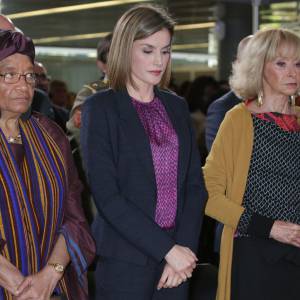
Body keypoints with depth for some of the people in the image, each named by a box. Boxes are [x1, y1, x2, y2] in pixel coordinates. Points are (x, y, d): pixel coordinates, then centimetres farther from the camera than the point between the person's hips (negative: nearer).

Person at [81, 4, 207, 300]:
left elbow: (195, 184, 7)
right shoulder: (100, 108, -5)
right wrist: (168, 249, -15)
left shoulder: (177, 106, 10)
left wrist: (185, 247, -7)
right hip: (126, 263, -4)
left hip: (178, 262, 4)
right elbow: (106, 195, -13)